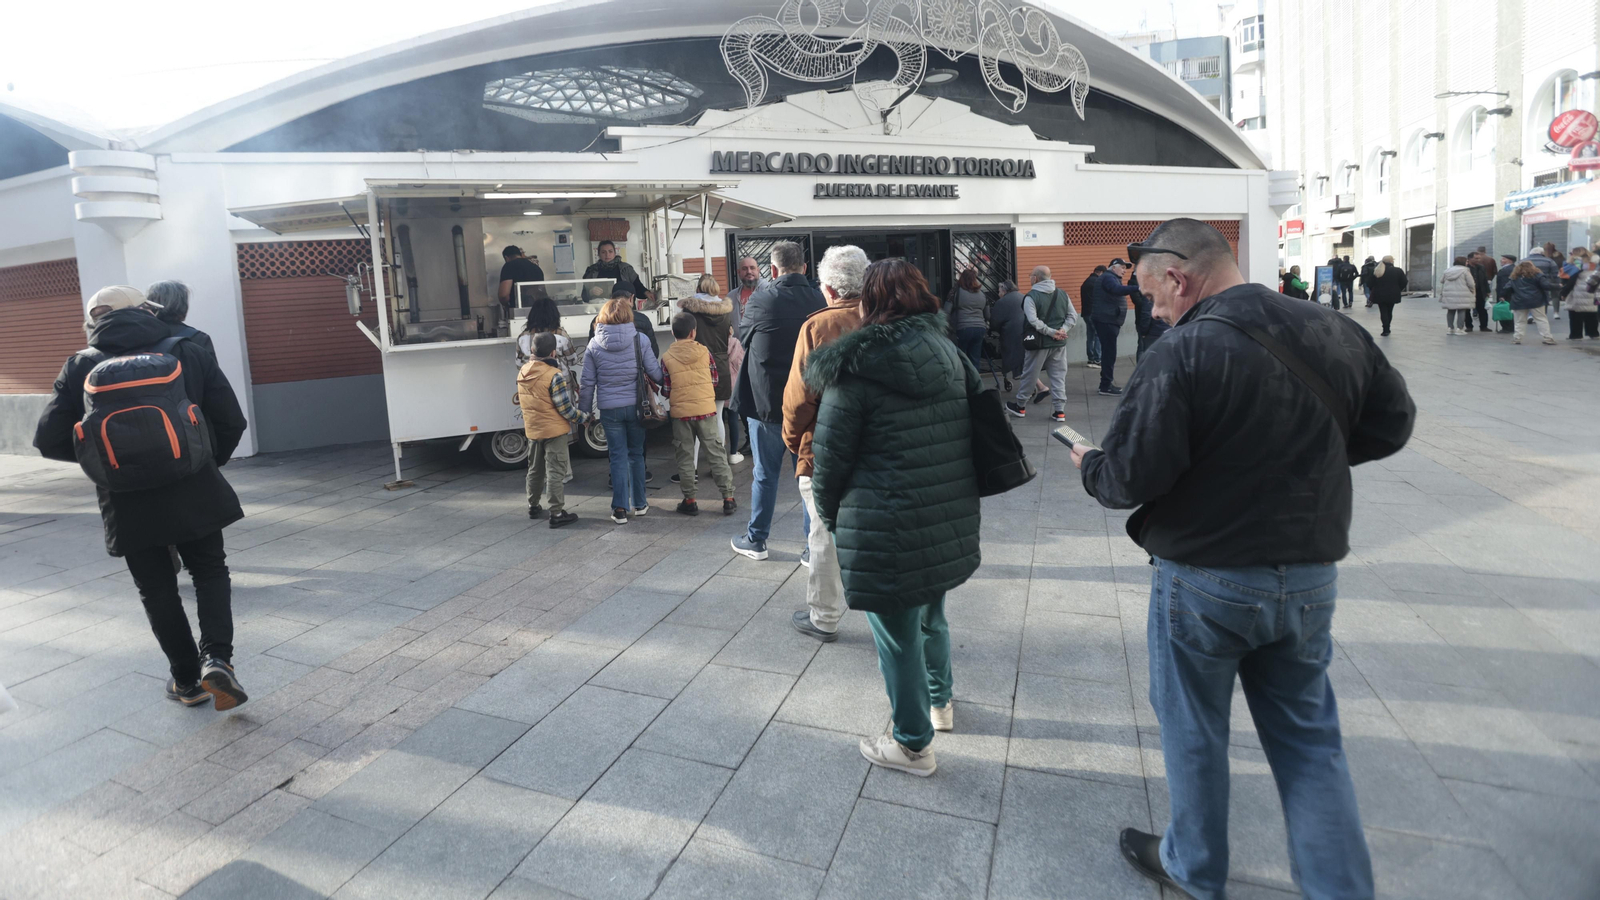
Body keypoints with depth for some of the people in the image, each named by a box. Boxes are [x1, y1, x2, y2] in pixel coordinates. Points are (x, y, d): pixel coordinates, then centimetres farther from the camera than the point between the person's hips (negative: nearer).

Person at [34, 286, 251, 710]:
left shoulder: (80, 366, 3)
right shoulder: (189, 353, 1)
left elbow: (50, 440, 2)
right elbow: (231, 422, -2)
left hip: (128, 504, 1)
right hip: (192, 494, 0)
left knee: (157, 590, 15)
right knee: (210, 571, 17)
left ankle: (186, 679, 22)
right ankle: (216, 658, -1)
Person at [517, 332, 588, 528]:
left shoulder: (522, 373, 3)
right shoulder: (555, 376, -20)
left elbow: (523, 402, 14)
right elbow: (565, 407, -19)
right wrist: (584, 417, -6)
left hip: (532, 430, 7)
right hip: (554, 430, -7)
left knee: (535, 469, 20)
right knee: (555, 472, -2)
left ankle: (533, 506, 32)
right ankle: (557, 514, 1)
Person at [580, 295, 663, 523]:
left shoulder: (594, 345, -3)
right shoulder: (639, 340, -7)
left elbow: (587, 382, 0)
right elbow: (655, 373, -5)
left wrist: (584, 411, 10)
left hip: (609, 409, 0)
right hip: (635, 406, 0)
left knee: (618, 457, 6)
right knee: (636, 454, 14)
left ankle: (620, 509, 4)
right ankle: (639, 504, 23)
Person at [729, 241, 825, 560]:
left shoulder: (760, 300, -12)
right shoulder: (819, 301, -6)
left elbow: (743, 338, 6)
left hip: (766, 402, -1)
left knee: (764, 474, 12)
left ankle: (756, 540, 25)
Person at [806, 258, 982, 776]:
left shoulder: (854, 371, -14)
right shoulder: (948, 353, 4)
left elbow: (829, 459, -11)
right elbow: (980, 413, 12)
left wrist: (829, 515, 6)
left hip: (887, 528, -7)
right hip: (950, 518, 7)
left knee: (897, 635, 10)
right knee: (930, 613, 28)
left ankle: (913, 744, 25)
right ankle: (939, 702, 49)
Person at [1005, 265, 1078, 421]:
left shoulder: (1031, 296, -11)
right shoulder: (1062, 294, 7)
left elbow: (1034, 321, -22)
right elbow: (1073, 316, 5)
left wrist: (1051, 332, -15)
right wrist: (1063, 330, -5)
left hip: (1040, 343, -5)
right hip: (1059, 343, 5)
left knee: (1029, 375, 9)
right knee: (1059, 376, 9)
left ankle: (1019, 406, 23)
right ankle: (1060, 410, 6)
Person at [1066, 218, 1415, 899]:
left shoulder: (1181, 354, -21)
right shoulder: (1338, 333, -1)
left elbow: (1129, 479, -22)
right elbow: (1391, 424, 11)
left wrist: (1088, 466, -2)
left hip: (1205, 581, -5)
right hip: (1311, 574, 5)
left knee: (1193, 730, 15)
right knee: (1309, 736, 19)